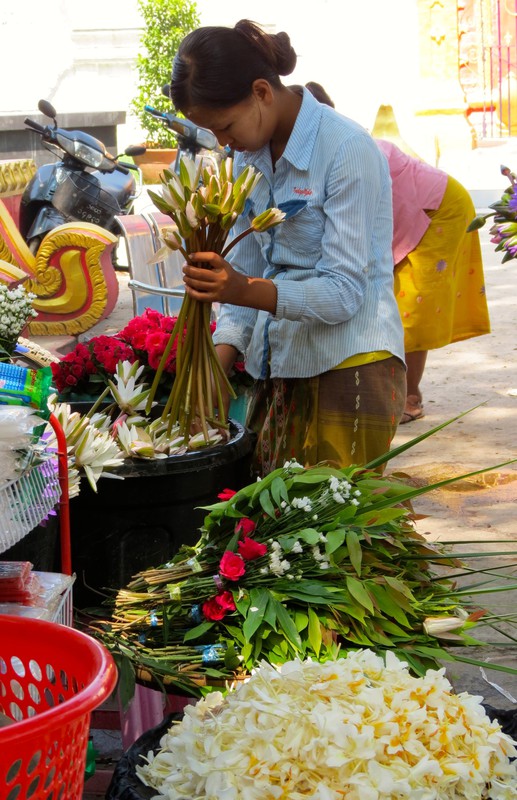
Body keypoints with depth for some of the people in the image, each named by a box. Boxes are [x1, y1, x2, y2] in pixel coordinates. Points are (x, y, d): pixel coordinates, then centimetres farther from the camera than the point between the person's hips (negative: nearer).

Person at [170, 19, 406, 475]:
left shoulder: (348, 150, -13)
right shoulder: (249, 156, 9)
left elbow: (345, 291, -17)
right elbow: (244, 272, 11)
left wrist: (247, 292, -32)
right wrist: (217, 370, -1)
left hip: (350, 367, -6)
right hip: (278, 366, 7)